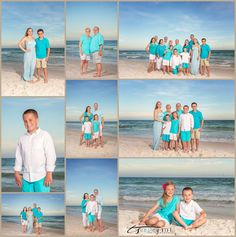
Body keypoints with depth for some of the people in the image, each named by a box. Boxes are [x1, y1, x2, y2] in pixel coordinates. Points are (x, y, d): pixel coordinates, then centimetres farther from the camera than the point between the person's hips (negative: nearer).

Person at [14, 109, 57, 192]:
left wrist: (49, 174, -13)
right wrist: (17, 173, 9)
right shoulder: (22, 138, 8)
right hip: (26, 177, 5)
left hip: (41, 177, -5)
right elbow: (18, 157, 13)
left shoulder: (45, 135, -8)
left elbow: (51, 155, -9)